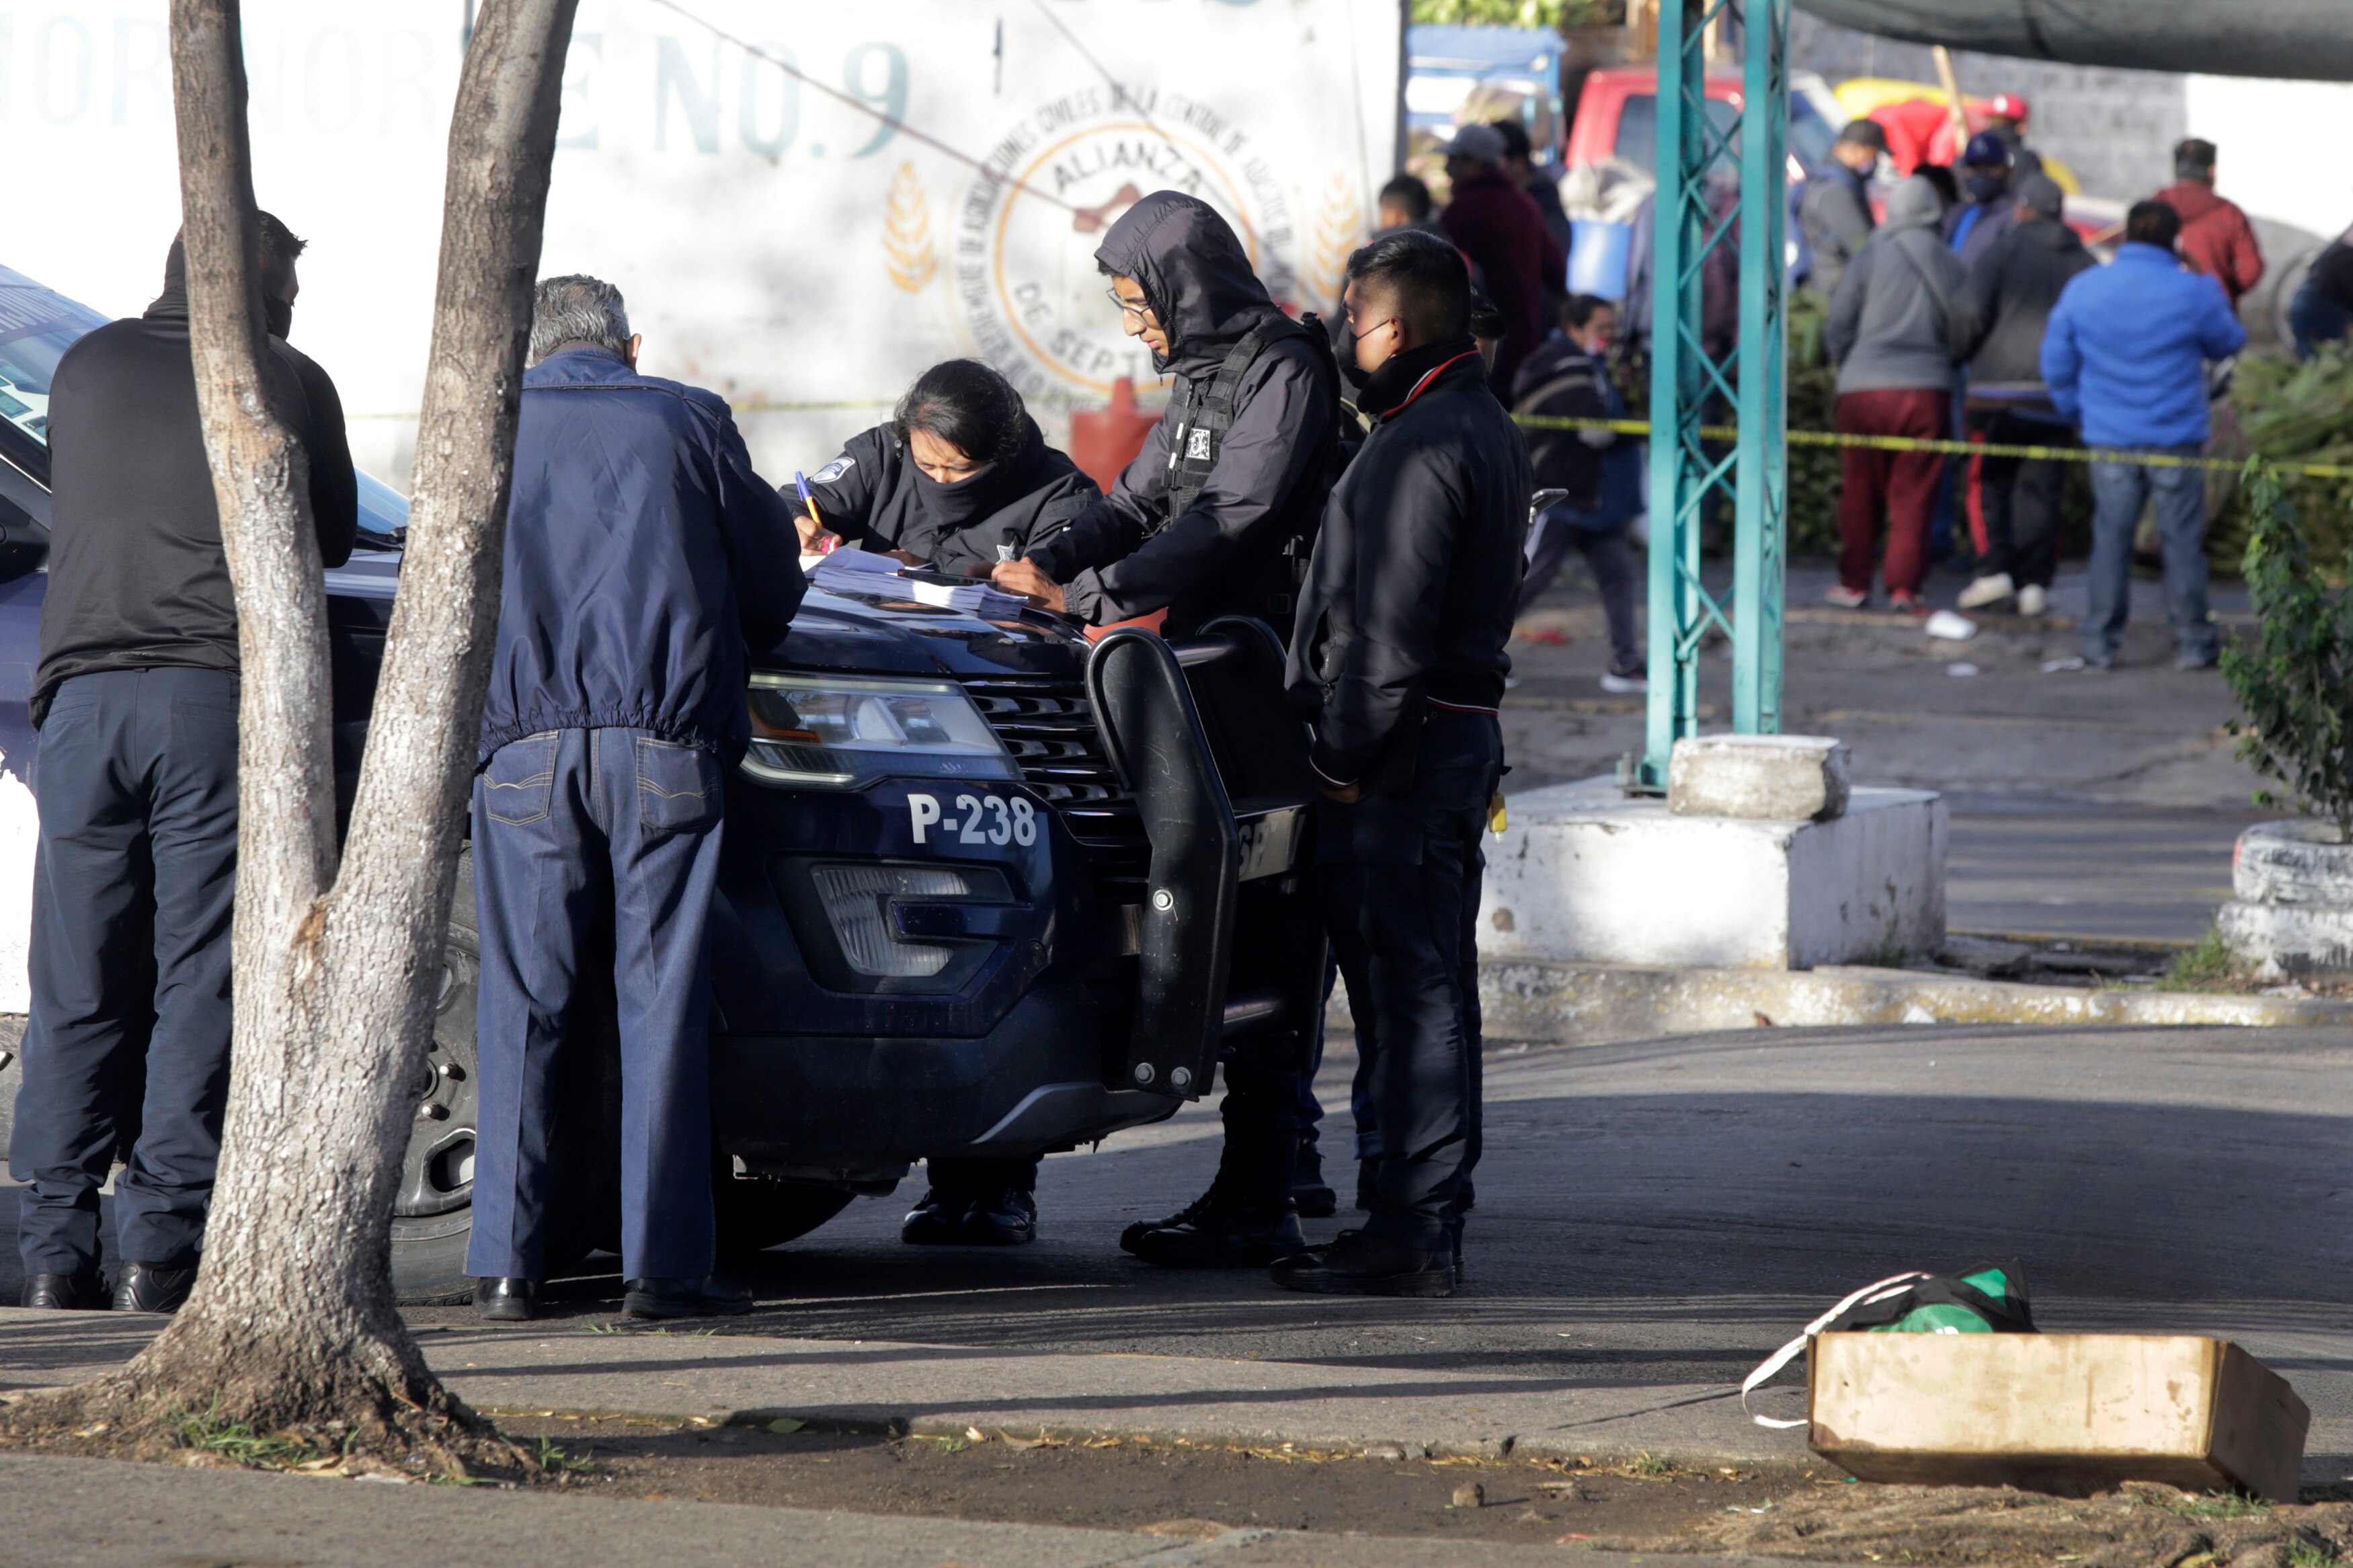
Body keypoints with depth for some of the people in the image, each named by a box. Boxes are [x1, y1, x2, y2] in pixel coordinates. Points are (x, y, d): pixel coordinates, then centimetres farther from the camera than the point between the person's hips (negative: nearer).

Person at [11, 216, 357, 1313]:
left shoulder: (89, 368, 14)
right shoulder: (290, 382, 6)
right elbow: (332, 537, 18)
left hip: (85, 692, 3)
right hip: (222, 692, -3)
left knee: (78, 985, 6)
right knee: (201, 981, -1)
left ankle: (56, 1250, 2)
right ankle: (161, 1246, -7)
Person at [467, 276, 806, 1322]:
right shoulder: (688, 422, 10)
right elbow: (772, 577, 14)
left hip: (523, 741, 1)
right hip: (665, 739, -1)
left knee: (521, 1004, 5)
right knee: (661, 1001, 0)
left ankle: (505, 1263, 1)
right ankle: (662, 1264, -4)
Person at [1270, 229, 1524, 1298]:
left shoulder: (1421, 450, -17)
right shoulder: (1486, 433, 16)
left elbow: (1390, 629, -21)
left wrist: (1345, 757, -16)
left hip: (1403, 755, -10)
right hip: (1463, 731, 10)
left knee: (1409, 989, -9)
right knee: (1428, 989, 14)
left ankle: (1411, 1238, -8)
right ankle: (1421, 1226, 20)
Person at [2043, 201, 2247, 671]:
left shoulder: (2082, 290, -1)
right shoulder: (2191, 293, -8)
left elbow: (2056, 363, 6)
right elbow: (2229, 343, 9)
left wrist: (2077, 411, 20)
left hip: (2109, 439, 2)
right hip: (2175, 439, -2)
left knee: (2111, 539, 6)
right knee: (2183, 540, 5)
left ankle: (2100, 644, 7)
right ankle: (2193, 642, 9)